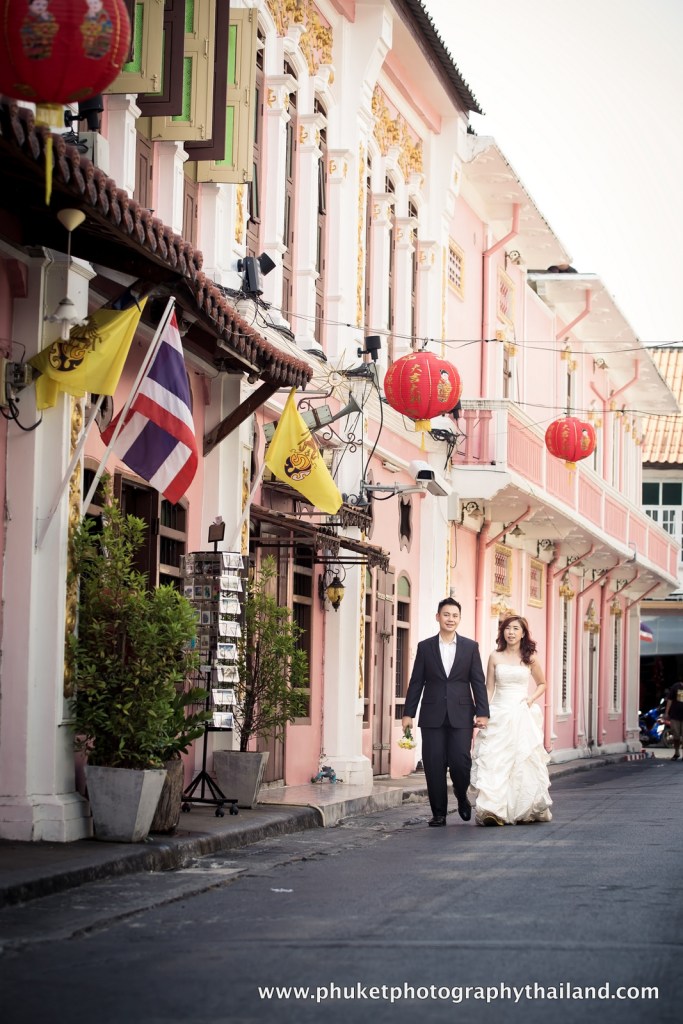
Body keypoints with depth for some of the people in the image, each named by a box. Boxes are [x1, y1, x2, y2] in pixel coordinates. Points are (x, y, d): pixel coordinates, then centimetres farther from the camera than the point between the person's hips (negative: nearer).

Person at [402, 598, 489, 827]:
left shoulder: (470, 647, 7)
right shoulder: (425, 647, 7)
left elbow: (478, 682, 5)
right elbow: (416, 682, 7)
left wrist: (482, 712, -3)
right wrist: (408, 713, 3)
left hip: (461, 715, -1)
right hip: (433, 716, 1)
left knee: (460, 761, -9)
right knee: (434, 765, -1)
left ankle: (462, 798, 20)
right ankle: (438, 813, 9)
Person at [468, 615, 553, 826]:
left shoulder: (530, 658, 6)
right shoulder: (495, 658, 6)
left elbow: (542, 684, 19)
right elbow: (488, 689, 5)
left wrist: (532, 699, 1)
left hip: (522, 715, 0)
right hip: (499, 714, 0)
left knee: (524, 760, -1)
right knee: (494, 761, -12)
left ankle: (526, 810, 12)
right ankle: (493, 810, -17)